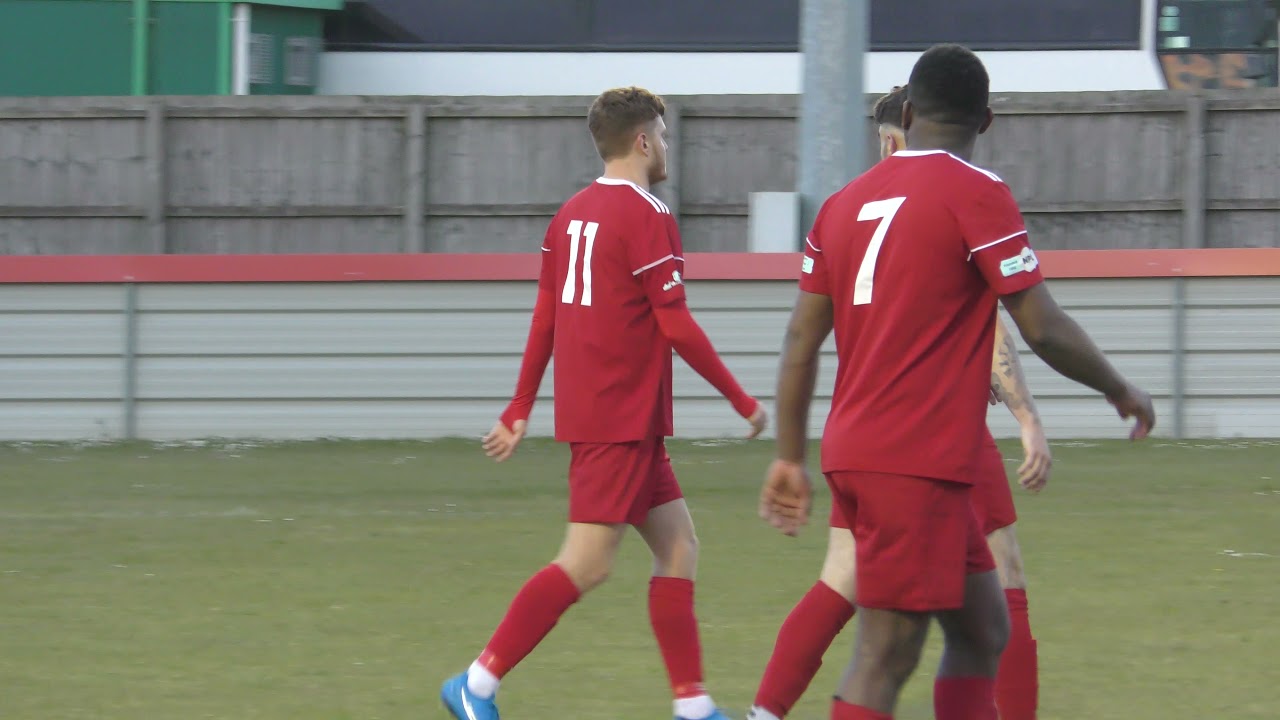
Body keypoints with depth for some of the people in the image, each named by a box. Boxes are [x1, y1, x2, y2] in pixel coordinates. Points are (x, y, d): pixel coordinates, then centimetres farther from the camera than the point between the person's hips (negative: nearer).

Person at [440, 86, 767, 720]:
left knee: (677, 544, 10)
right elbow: (676, 328, -15)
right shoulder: (647, 216, -13)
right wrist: (742, 401, -7)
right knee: (587, 563, -9)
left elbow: (543, 321, 14)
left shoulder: (572, 215, 12)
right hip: (624, 418, -9)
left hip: (586, 408, 9)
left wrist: (519, 411, 18)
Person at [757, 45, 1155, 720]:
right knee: (885, 656, -8)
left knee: (982, 631, 15)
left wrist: (790, 458, 19)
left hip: (855, 453, 7)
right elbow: (1044, 329, -8)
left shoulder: (846, 201, 12)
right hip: (917, 462, -7)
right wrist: (1122, 393, 7)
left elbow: (801, 342, 13)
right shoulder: (976, 194, -7)